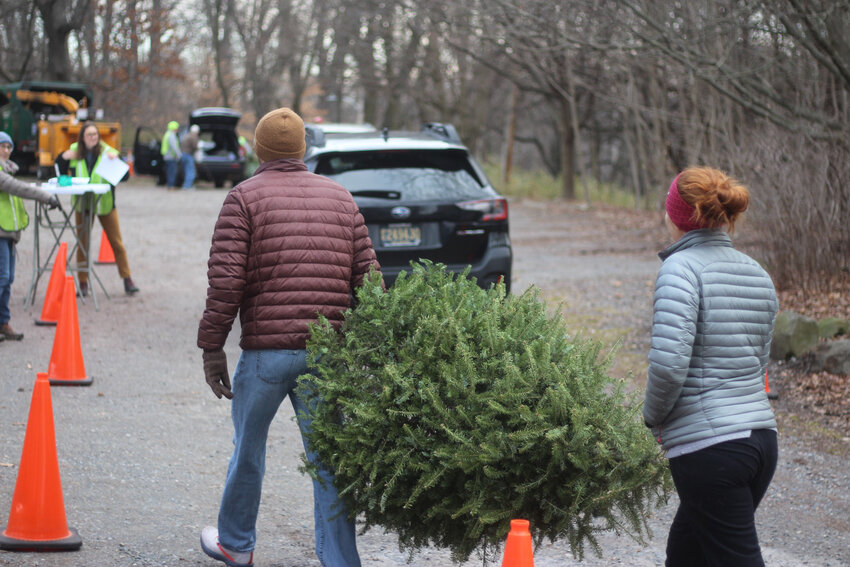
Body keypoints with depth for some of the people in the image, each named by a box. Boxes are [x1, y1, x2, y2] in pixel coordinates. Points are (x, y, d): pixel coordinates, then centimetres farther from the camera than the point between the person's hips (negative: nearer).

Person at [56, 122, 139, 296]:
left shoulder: (107, 151, -6)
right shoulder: (74, 151, 2)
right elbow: (59, 171, 11)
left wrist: (116, 159, -28)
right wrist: (64, 157, -7)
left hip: (105, 203, -2)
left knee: (116, 242, 2)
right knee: (83, 243, 5)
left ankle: (127, 280, 10)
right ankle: (83, 282, 12)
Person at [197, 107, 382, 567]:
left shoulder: (244, 198, -1)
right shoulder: (340, 198, 11)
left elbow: (226, 281, -10)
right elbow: (367, 277, 7)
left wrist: (212, 348, -4)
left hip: (266, 351, -3)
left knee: (248, 448, 16)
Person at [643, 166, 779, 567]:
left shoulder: (682, 267, -11)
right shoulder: (758, 275, 13)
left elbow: (668, 362, -22)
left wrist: (654, 416, -3)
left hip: (709, 448, -8)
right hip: (762, 439, 8)